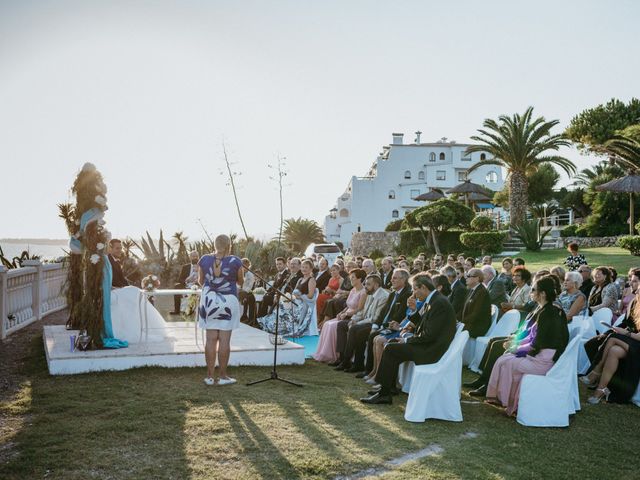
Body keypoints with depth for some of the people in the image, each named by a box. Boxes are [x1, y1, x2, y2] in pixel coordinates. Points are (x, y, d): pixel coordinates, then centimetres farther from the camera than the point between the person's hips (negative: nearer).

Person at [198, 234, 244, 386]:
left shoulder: (204, 260, 0)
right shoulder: (235, 261, -7)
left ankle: (209, 376, 10)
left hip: (209, 301, 3)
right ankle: (223, 376, 8)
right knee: (224, 340, 2)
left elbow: (200, 281, 11)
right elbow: (240, 281, 6)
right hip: (228, 301, -3)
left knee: (211, 339, 6)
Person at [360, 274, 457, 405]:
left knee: (390, 349, -13)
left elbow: (429, 335, -24)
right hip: (428, 343, 10)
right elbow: (421, 324, 17)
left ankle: (384, 394, -5)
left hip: (431, 350, -10)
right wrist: (414, 310, 1)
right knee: (393, 343, 13)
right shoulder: (432, 300, 11)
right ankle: (389, 386, 18)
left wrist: (407, 340, -14)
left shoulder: (439, 303, -21)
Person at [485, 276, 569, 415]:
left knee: (505, 362, 0)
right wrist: (517, 345, 10)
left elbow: (537, 344, -20)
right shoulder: (554, 310, 9)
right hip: (551, 356, 9)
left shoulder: (546, 313, -20)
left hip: (543, 361, -9)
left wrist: (518, 348, -5)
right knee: (508, 357, 12)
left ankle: (506, 400, 17)